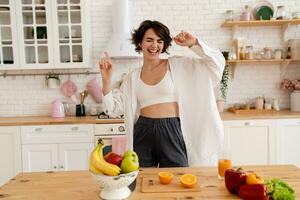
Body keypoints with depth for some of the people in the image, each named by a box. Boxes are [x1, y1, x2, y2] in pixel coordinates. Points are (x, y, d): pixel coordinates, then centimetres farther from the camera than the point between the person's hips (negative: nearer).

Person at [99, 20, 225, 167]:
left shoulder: (177, 65, 1)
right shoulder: (133, 77, 9)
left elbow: (217, 63, -1)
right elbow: (114, 109, 8)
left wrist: (194, 44, -11)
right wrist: (106, 80, -2)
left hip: (172, 133, -2)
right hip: (143, 134, 2)